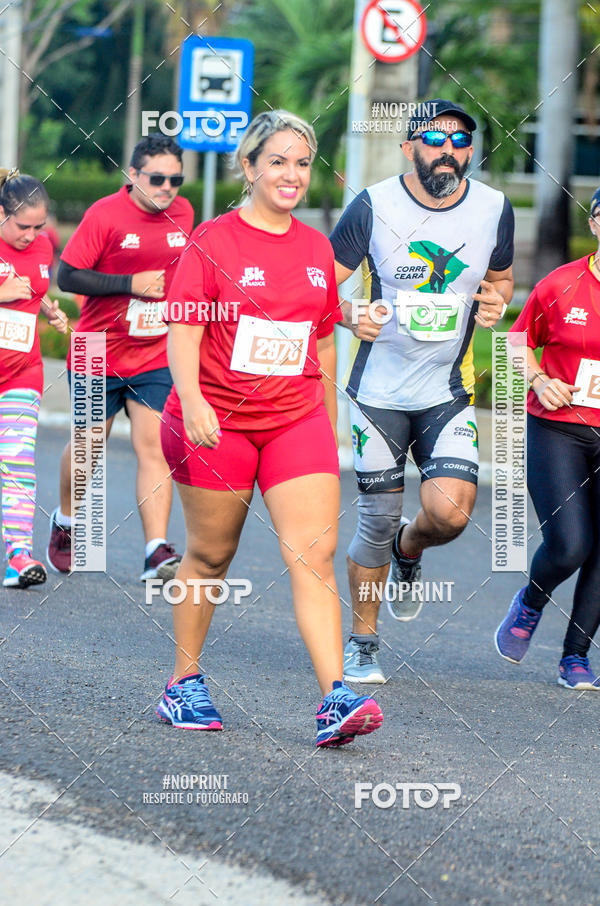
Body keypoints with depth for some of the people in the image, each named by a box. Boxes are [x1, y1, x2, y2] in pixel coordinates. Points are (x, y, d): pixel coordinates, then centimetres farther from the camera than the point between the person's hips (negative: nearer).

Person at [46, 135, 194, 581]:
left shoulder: (183, 213, 4)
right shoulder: (106, 214, -13)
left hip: (156, 358, 3)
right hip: (100, 355, -3)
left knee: (155, 446, -11)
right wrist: (130, 284, -21)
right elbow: (67, 275, -15)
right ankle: (65, 523, 39)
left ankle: (157, 552, -17)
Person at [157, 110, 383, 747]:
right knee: (210, 555, 8)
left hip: (296, 420, 3)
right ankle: (185, 682, 25)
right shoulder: (213, 241, -4)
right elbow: (183, 332, -10)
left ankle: (335, 700, -18)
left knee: (314, 556, -10)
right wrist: (193, 403, -25)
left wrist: (329, 425, 21)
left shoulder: (316, 248, 11)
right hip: (217, 421, -3)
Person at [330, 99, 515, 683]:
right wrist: (353, 317, -24)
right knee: (377, 517, 0)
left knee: (451, 511, -16)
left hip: (448, 391, 2)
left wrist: (496, 300, -6)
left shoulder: (493, 208, -1)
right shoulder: (374, 206, -9)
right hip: (380, 389, -2)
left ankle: (408, 549, 22)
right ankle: (362, 642, 21)